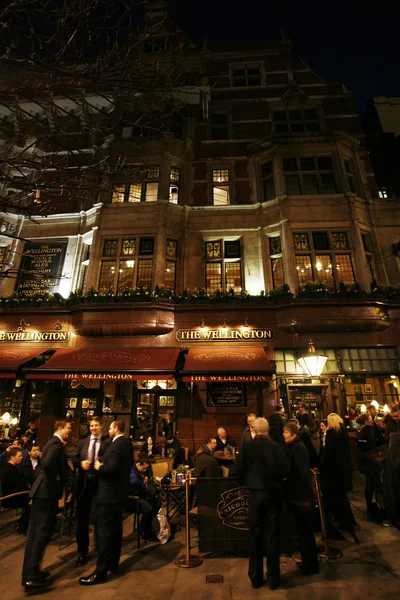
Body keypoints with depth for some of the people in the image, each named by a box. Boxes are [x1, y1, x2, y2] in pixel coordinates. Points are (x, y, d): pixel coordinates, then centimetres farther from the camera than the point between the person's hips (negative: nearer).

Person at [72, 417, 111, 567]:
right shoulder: (82, 442, 7)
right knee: (82, 518, 16)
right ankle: (82, 552, 35)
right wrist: (80, 463, -14)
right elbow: (74, 458, 6)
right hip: (83, 483, 4)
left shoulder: (108, 441, -9)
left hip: (100, 483, -3)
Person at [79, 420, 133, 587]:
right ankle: (113, 563, 33)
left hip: (109, 493, -10)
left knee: (105, 530, 0)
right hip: (118, 491, 10)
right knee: (115, 528, 19)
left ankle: (101, 571, 10)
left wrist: (99, 467, -13)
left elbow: (112, 468, -31)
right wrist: (103, 464, 8)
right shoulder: (126, 443, 8)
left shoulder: (116, 444, -23)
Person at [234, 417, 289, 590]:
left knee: (255, 535, 16)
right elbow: (285, 469, -15)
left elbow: (238, 470, -13)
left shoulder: (247, 446, -14)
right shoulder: (276, 447, -17)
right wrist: (276, 482, 7)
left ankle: (255, 577, 29)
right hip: (273, 493, 0)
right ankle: (273, 578, 28)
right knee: (272, 535, 15)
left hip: (254, 493, 1)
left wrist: (247, 483, 7)